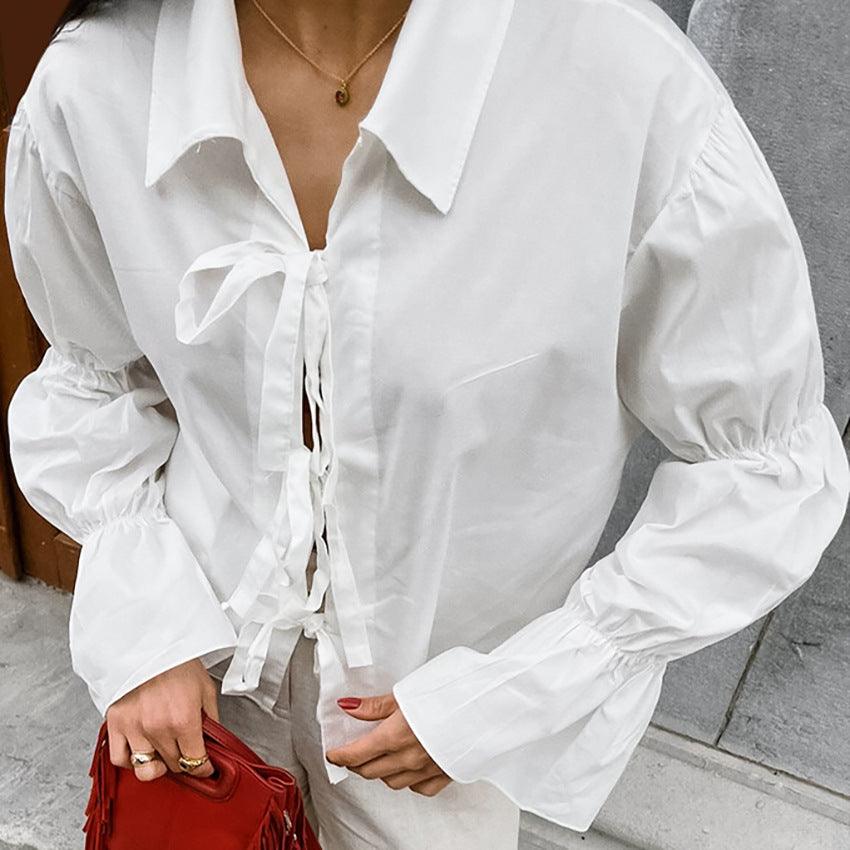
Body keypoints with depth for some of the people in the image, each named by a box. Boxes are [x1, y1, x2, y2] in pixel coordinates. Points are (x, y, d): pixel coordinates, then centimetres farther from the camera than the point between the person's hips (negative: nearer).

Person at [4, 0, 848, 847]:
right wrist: (137, 625, -10)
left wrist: (506, 695, -16)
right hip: (200, 664, 3)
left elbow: (770, 465, -17)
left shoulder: (633, 83, -29)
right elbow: (95, 376, 1)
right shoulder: (87, 86, -18)